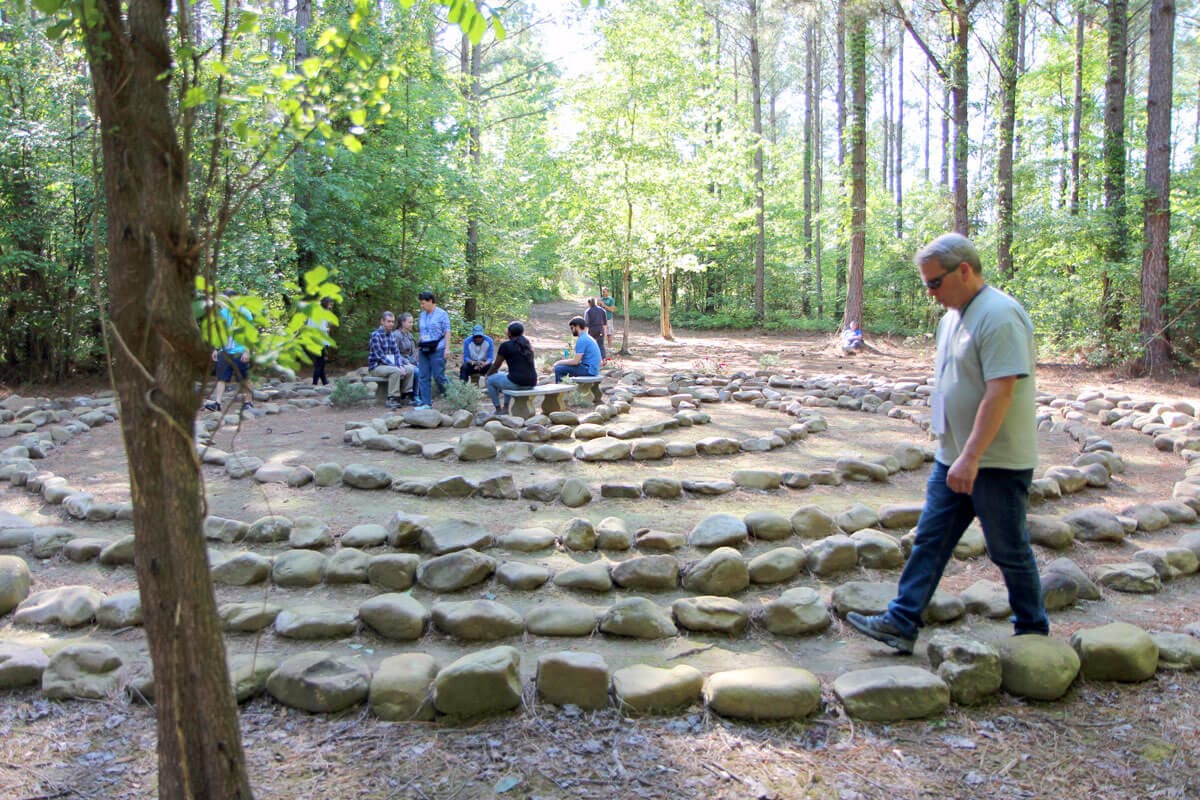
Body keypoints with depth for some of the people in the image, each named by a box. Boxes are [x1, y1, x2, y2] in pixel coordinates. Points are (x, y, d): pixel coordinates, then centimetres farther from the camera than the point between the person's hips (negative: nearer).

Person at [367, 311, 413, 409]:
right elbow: (380, 356, -20)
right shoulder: (375, 335, -14)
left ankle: (404, 396, 0)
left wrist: (400, 366, -9)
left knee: (409, 370, -6)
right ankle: (392, 400, -27)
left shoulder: (391, 335, 11)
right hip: (376, 366, -8)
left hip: (391, 365, 8)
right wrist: (395, 367, -24)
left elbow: (396, 352, 10)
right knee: (395, 371, -32)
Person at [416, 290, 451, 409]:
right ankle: (426, 403, 7)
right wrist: (418, 349, 17)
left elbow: (447, 332, -6)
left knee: (438, 376, -7)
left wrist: (447, 348, -14)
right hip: (424, 350, 6)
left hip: (437, 350, -6)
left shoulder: (441, 314, -2)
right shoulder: (422, 315, 16)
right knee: (423, 377, 2)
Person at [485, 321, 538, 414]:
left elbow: (496, 365, 4)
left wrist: (488, 374, 25)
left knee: (490, 380, 21)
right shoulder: (528, 344, 14)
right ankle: (505, 408, 36)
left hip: (516, 383, -7)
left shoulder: (505, 345, -5)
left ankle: (498, 410, 24)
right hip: (531, 382, 7)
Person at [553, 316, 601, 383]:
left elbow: (575, 361, -17)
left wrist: (560, 362, -4)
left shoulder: (581, 340, -15)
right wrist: (564, 360, 12)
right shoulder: (587, 337, 16)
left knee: (558, 369, -13)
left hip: (588, 370, -10)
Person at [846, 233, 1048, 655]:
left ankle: (1033, 632, 25)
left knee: (1009, 550, 6)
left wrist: (970, 457, -28)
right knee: (929, 541, 8)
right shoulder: (953, 316, 11)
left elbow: (1000, 391, -26)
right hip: (954, 458, 9)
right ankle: (901, 623, 13)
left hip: (996, 461, -9)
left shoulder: (998, 316, -19)